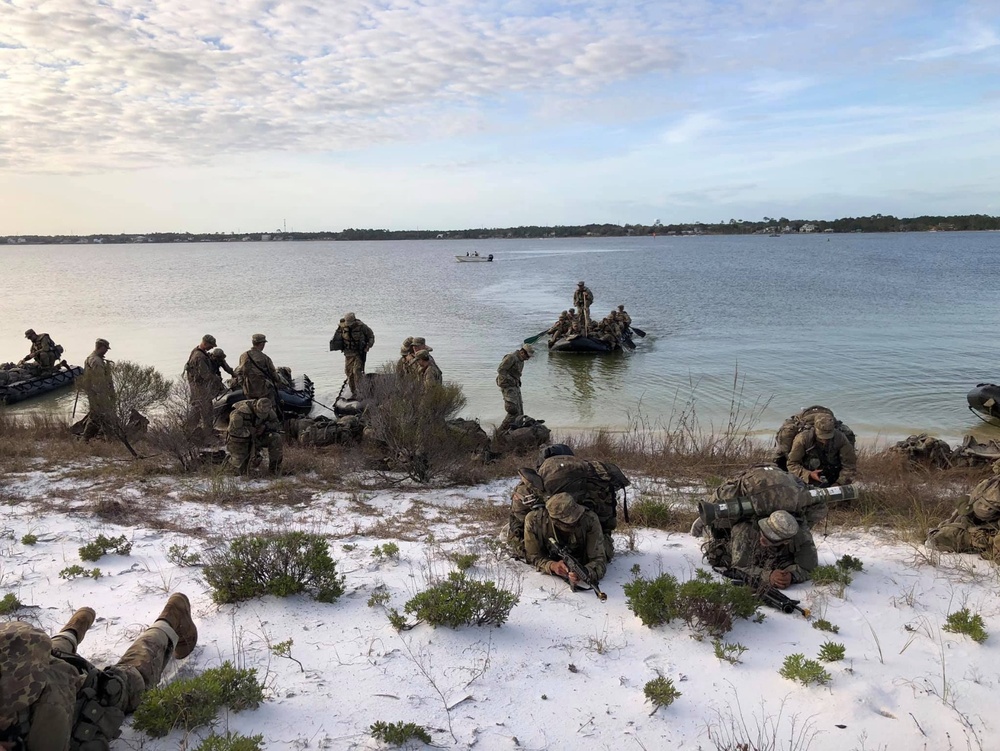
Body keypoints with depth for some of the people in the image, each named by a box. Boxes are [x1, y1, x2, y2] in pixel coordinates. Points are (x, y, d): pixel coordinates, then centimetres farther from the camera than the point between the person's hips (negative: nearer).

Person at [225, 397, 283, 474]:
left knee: (276, 438, -21)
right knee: (243, 471, -7)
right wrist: (250, 431, -28)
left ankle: (274, 467, -8)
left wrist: (265, 426, -23)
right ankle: (230, 459, 28)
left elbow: (277, 425, -5)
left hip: (254, 438, 4)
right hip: (239, 441, -4)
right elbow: (233, 429, -33)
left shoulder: (268, 411, -13)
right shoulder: (242, 412, -31)